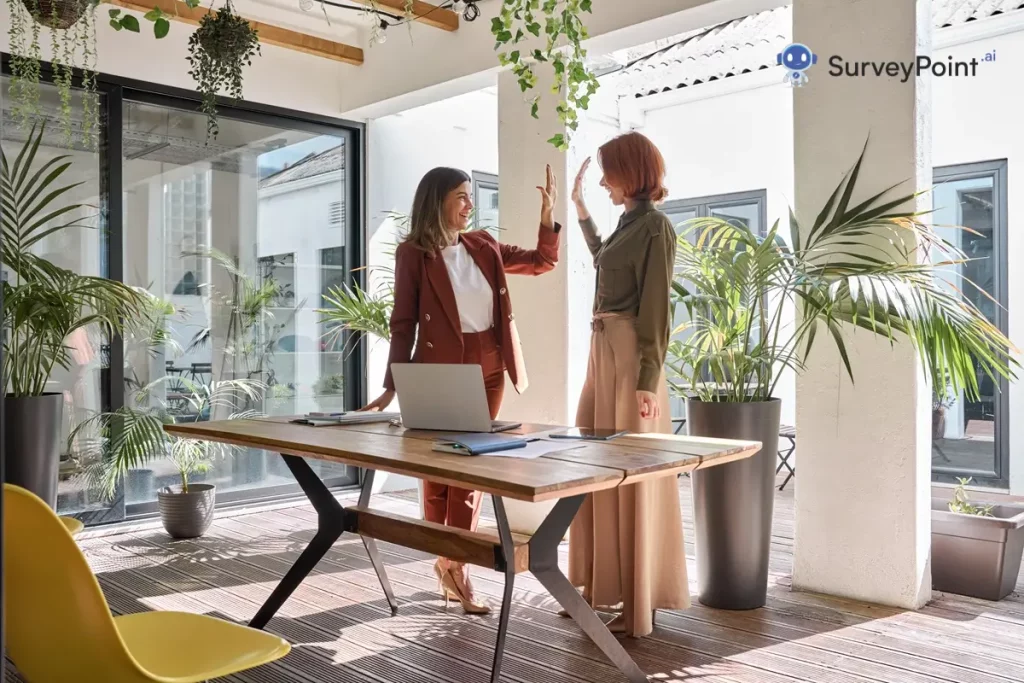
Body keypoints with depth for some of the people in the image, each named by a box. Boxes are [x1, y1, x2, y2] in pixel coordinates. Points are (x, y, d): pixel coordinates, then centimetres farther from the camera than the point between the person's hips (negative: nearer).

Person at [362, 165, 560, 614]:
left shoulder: (483, 246, 9)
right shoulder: (413, 252, -5)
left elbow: (543, 261, 16)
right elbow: (403, 323, -5)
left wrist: (548, 213, 1)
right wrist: (393, 385, -10)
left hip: (489, 369, 5)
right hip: (442, 370, -5)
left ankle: (455, 562, 19)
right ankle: (445, 562, 18)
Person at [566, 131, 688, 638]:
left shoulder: (655, 225, -10)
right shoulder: (628, 223, 16)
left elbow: (656, 308, -16)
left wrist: (647, 381, -21)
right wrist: (581, 211, 40)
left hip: (631, 357, -9)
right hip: (603, 352, 9)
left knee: (632, 475, -3)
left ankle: (639, 606, 8)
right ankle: (602, 587, 24)